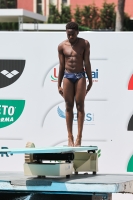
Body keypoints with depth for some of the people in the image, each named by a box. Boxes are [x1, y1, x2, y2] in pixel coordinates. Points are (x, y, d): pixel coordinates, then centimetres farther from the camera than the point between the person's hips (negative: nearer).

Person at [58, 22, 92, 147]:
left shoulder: (84, 44, 0)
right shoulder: (62, 46, 3)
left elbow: (87, 63, 2)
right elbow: (61, 65, 7)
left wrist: (90, 80, 0)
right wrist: (59, 85, 7)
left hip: (80, 75, -1)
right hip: (67, 76, 1)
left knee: (80, 106, -2)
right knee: (69, 107, 2)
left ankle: (79, 137, -1)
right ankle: (70, 137, 4)